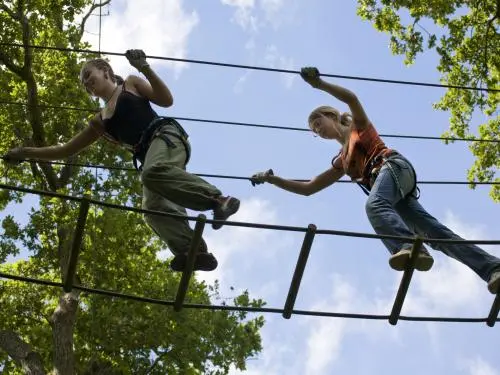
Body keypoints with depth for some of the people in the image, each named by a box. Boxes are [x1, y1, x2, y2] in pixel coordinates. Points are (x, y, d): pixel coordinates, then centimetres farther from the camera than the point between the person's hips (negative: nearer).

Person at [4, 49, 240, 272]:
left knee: (153, 172, -40)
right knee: (153, 207, -26)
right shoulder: (100, 122, 30)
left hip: (165, 135, -5)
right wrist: (25, 152, 28)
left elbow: (166, 100, 6)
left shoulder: (130, 84, 20)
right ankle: (195, 252, -43)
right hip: (150, 159, 5)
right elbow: (66, 150, 32)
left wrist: (144, 68, -2)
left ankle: (218, 199, -42)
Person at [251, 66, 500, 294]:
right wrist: (273, 179, 30)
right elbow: (308, 188, 35)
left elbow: (351, 98, -1)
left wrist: (319, 84, -8)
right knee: (433, 230, -13)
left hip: (393, 166, -7)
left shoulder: (358, 125, 22)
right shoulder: (341, 161, 36)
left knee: (374, 205, -38)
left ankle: (410, 247, -68)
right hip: (394, 193, 7)